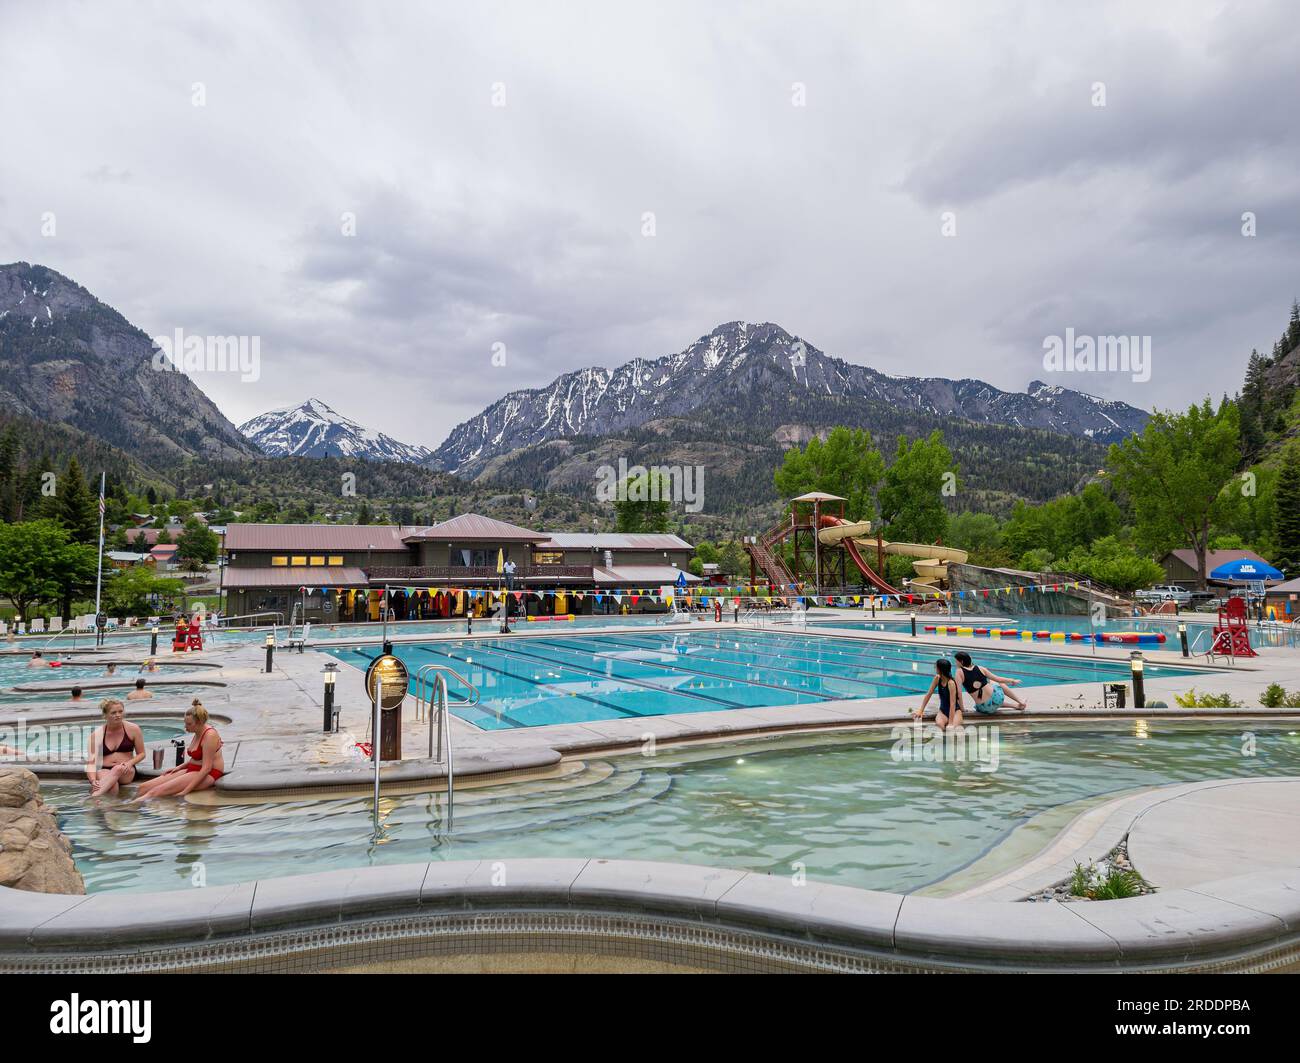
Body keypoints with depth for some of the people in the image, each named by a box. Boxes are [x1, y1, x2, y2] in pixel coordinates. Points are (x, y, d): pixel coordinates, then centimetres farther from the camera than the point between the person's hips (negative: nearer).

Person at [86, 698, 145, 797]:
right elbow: (91, 761, -6)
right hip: (104, 770, 0)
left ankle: (94, 796, -51)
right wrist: (93, 780, -25)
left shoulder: (133, 729, 1)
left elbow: (141, 754, 10)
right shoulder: (97, 734, 0)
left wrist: (130, 763, -12)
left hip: (126, 772, 0)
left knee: (118, 768, -39)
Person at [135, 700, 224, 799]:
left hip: (208, 775, -9)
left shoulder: (209, 735, -17)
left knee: (157, 791, -24)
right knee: (144, 787, -5)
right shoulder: (198, 733, 12)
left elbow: (206, 768, -21)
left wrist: (185, 791, -23)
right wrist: (179, 767, 10)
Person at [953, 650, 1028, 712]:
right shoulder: (980, 669, 2)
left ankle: (1016, 705, 30)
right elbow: (998, 679, 11)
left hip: (983, 708, -2)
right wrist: (1013, 681, 27)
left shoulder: (960, 672, -7)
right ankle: (1020, 701, 44)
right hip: (996, 698, 2)